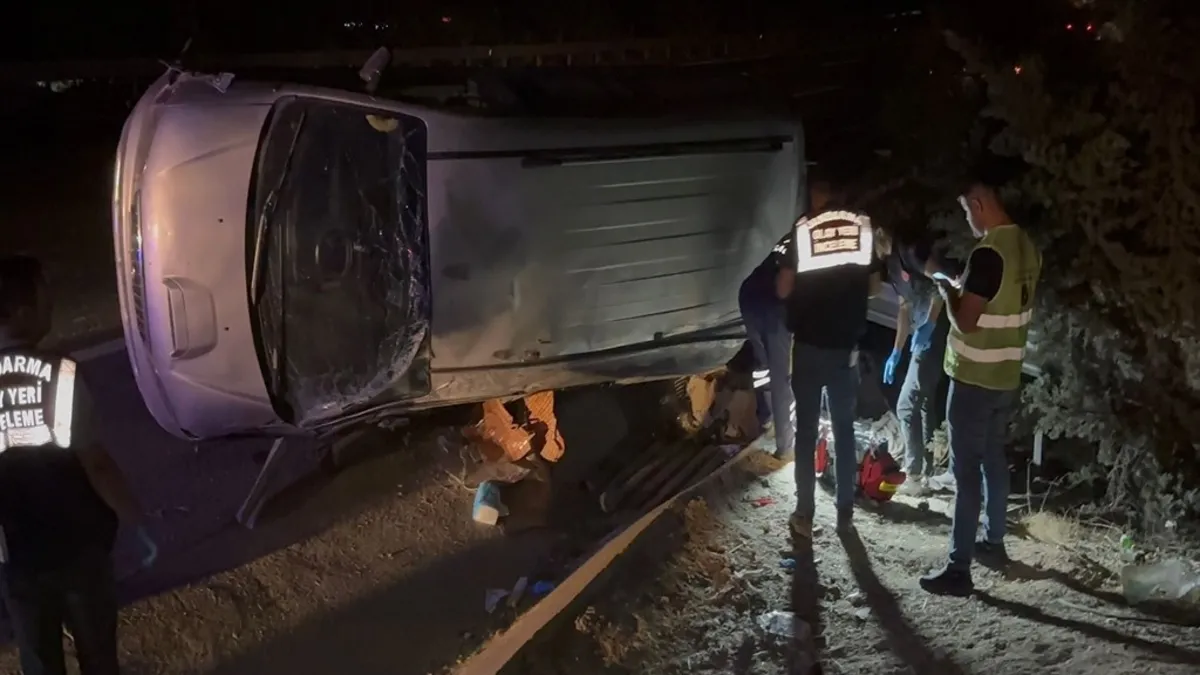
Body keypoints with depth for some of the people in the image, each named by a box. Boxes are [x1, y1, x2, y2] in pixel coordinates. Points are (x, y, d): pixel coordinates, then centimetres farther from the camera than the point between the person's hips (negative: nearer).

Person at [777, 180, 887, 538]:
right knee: (845, 429, 14)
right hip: (847, 346, 2)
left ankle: (805, 516, 7)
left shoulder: (802, 230, -6)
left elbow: (783, 289, -7)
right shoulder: (864, 228, 1)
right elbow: (874, 286, 9)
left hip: (809, 345, -2)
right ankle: (845, 511, 19)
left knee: (806, 430, 5)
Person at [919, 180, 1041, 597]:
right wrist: (966, 291, 16)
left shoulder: (988, 253, -22)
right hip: (1007, 377, 9)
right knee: (994, 460, 20)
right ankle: (993, 542, 34)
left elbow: (966, 321, -21)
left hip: (975, 379, -9)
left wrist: (948, 291, -5)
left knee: (967, 470, -5)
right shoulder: (1026, 247, 6)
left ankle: (959, 569, -1)